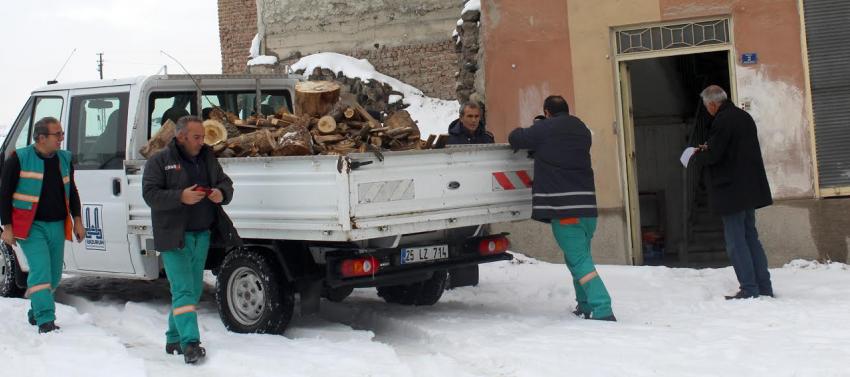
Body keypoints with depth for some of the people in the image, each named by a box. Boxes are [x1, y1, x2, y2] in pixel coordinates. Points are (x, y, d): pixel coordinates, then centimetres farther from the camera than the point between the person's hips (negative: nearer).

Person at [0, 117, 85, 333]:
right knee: (41, 272, -15)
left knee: (54, 275, 10)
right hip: (31, 226, -6)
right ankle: (45, 320, -16)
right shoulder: (19, 159, -7)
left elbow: (71, 191, 21)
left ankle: (35, 311, 30)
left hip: (57, 226, 6)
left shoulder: (64, 159, 9)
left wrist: (77, 220, 14)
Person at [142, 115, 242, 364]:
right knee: (183, 290, -13)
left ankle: (175, 339, 23)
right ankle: (190, 343, -19)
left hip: (202, 235, 7)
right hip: (174, 237, -7)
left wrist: (222, 193, -7)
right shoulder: (159, 161, -4)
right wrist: (181, 197, -25)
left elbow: (226, 183, 18)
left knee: (194, 290, 11)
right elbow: (150, 194, -12)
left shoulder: (208, 158, 13)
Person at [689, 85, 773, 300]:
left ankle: (749, 289, -5)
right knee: (751, 238, 14)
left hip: (731, 191, -9)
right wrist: (708, 149, 16)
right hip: (750, 190, 9)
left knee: (736, 243, -4)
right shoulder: (744, 117, 13)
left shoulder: (722, 121, -17)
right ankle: (764, 287, 15)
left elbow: (712, 155, -19)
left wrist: (695, 157, 2)